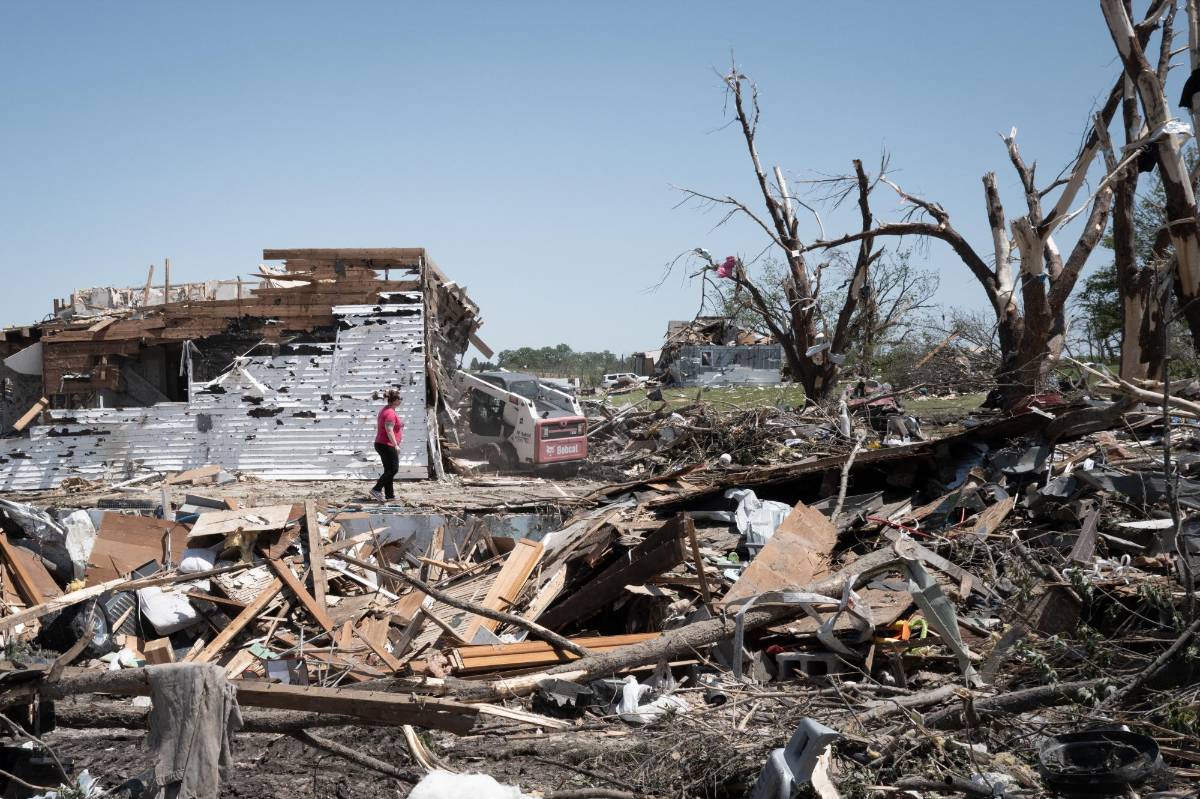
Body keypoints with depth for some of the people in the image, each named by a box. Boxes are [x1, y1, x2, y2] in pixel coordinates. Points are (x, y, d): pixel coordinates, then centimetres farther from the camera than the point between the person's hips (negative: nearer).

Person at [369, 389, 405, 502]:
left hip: (381, 444, 10)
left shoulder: (385, 410, 12)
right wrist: (396, 445, -27)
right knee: (393, 469, -8)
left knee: (389, 470, 11)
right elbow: (389, 430, -27)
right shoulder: (391, 413, -19)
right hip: (387, 446, -10)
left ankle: (389, 494, 13)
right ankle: (377, 489, -10)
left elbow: (377, 427, 19)